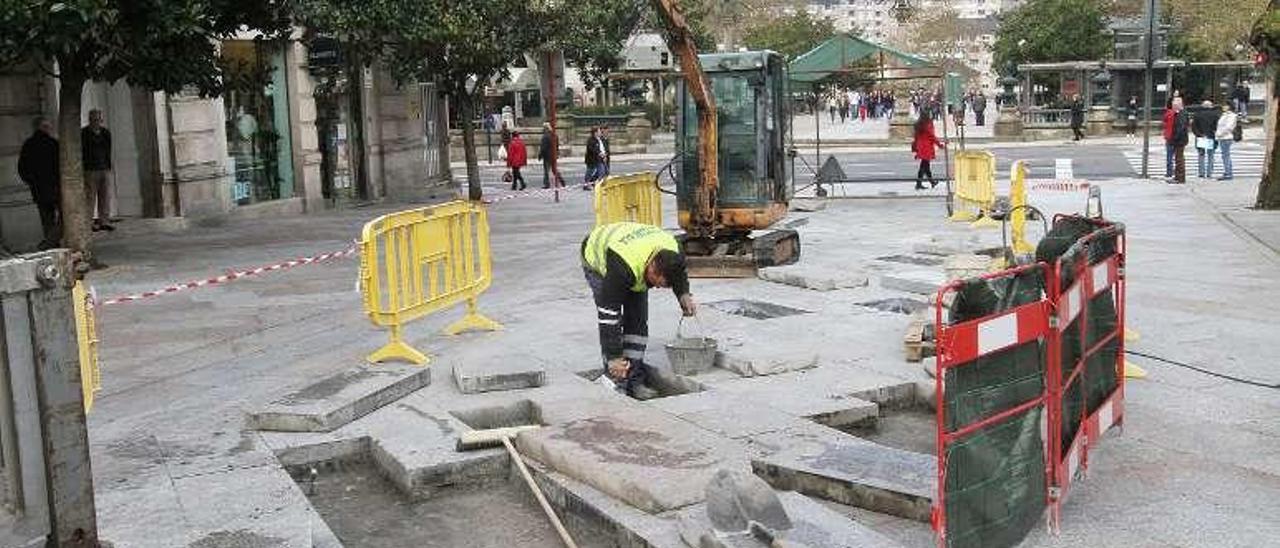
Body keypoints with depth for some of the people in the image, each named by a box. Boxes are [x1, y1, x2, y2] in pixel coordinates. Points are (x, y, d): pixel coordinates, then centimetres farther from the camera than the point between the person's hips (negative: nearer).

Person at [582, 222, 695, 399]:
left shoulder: (670, 251, -28)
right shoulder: (622, 267, -45)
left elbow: (680, 271, 1)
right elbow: (609, 314, -40)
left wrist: (684, 294, -17)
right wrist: (614, 357, -37)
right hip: (597, 258, -5)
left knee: (639, 319, -6)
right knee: (612, 319, -18)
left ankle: (634, 378, -2)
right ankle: (614, 378, -10)